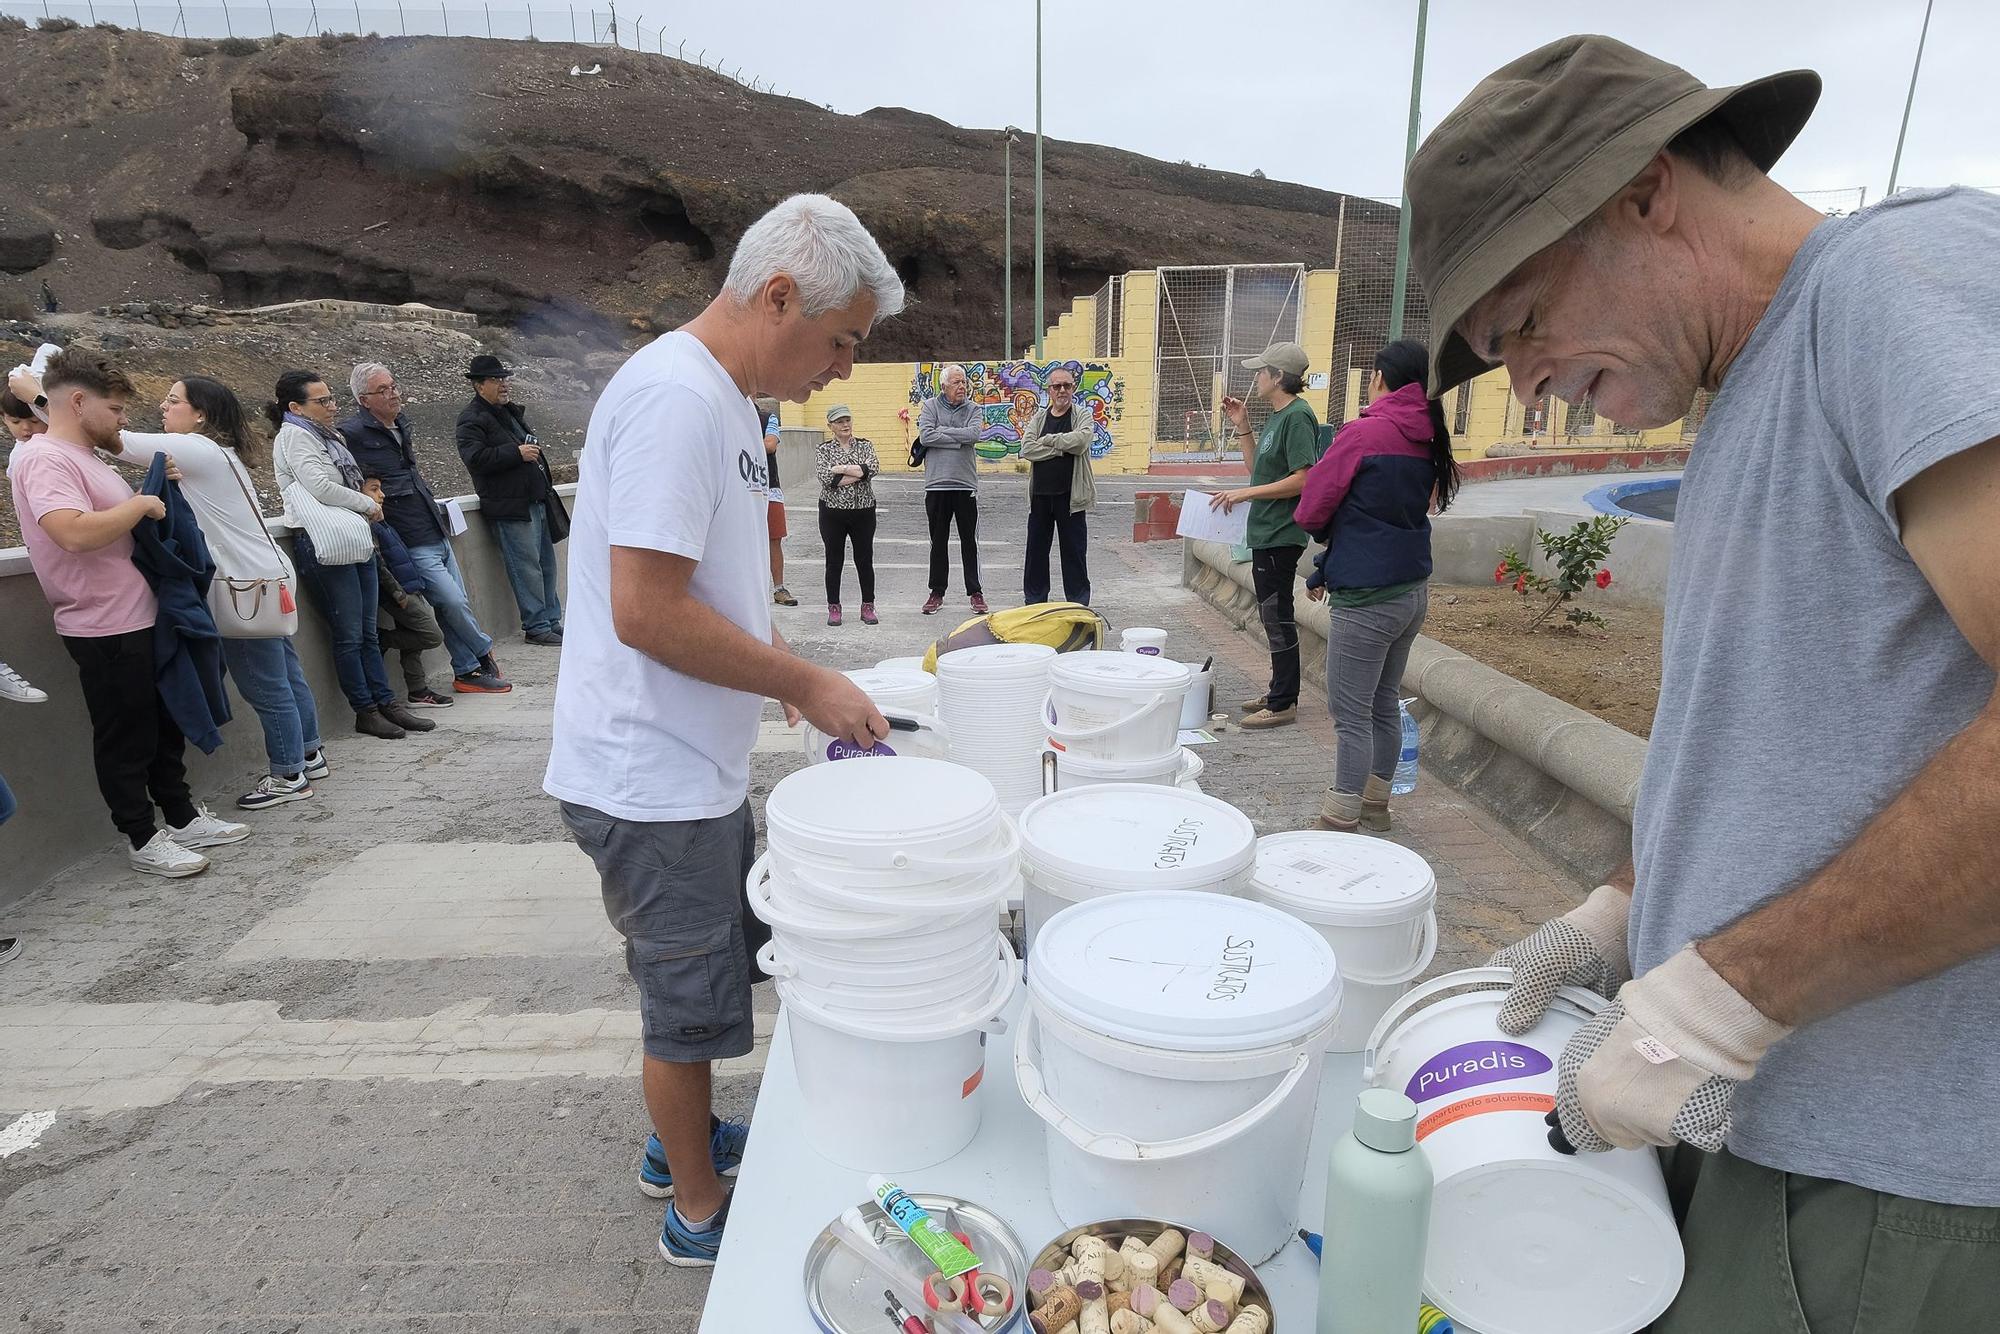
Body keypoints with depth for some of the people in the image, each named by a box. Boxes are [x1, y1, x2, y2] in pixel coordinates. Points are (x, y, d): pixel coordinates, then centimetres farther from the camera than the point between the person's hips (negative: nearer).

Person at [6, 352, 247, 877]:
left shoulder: (83, 456, 15)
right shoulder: (42, 458, -16)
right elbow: (75, 533, -31)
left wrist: (152, 505, 11)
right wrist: (141, 504, -19)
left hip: (140, 619, 10)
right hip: (105, 630, -10)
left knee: (164, 727, 17)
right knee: (124, 739, 1)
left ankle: (184, 819, 28)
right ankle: (144, 841, 12)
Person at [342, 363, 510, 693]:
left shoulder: (401, 422, 14)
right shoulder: (354, 433, -12)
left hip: (438, 536, 8)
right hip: (413, 546, -8)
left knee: (457, 605, 9)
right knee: (454, 603, -11)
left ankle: (466, 673, 18)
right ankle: (485, 656, 11)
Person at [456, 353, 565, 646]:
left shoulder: (512, 410, 21)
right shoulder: (471, 419, -7)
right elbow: (476, 458, -20)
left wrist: (546, 484, 25)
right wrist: (517, 454, -19)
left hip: (537, 500, 9)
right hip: (510, 507, -9)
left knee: (547, 564, 11)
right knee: (526, 567, -7)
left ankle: (552, 620, 19)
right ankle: (536, 627, 0)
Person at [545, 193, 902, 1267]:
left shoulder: (718, 395, 11)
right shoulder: (676, 396, -22)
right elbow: (645, 611, -27)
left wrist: (782, 664, 10)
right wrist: (804, 684, -18)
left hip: (696, 772, 10)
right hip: (653, 780, -9)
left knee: (709, 978, 24)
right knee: (690, 1007, 9)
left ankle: (681, 1141, 47)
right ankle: (699, 1214, 32)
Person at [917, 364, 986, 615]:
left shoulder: (972, 408, 6)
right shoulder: (930, 406, 3)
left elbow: (975, 434, -13)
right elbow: (925, 436, -12)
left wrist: (942, 431, -10)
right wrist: (959, 438, -10)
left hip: (966, 483, 0)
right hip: (936, 483, 0)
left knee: (969, 542, 6)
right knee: (938, 542, 9)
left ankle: (975, 592, 15)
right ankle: (937, 592, 18)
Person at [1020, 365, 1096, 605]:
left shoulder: (1083, 416, 2)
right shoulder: (1039, 417, 10)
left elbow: (1080, 440, -20)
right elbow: (1027, 448, -6)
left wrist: (1048, 440, -8)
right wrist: (1061, 448, -13)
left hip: (1070, 496, -3)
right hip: (1040, 495, 3)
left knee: (1074, 551, 3)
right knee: (1036, 550, 10)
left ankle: (1078, 605, 12)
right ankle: (1034, 602, 22)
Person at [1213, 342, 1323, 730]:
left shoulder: (1297, 416, -15)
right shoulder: (1276, 417, 14)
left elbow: (1303, 479, -22)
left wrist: (1245, 493, -19)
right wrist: (1242, 427, 11)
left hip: (1281, 535, -10)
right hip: (1267, 533, 10)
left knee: (1277, 618, -3)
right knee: (1274, 616, 16)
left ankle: (1283, 704, 6)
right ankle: (1280, 691, 26)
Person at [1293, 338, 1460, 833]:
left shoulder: (1363, 433, -14)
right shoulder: (1428, 439, 8)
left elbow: (1309, 513, -10)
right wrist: (1326, 569, 12)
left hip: (1366, 599, -8)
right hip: (1414, 591, 8)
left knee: (1351, 713, 0)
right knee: (1385, 704, 18)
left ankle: (1341, 821, 8)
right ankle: (1375, 804, 32)